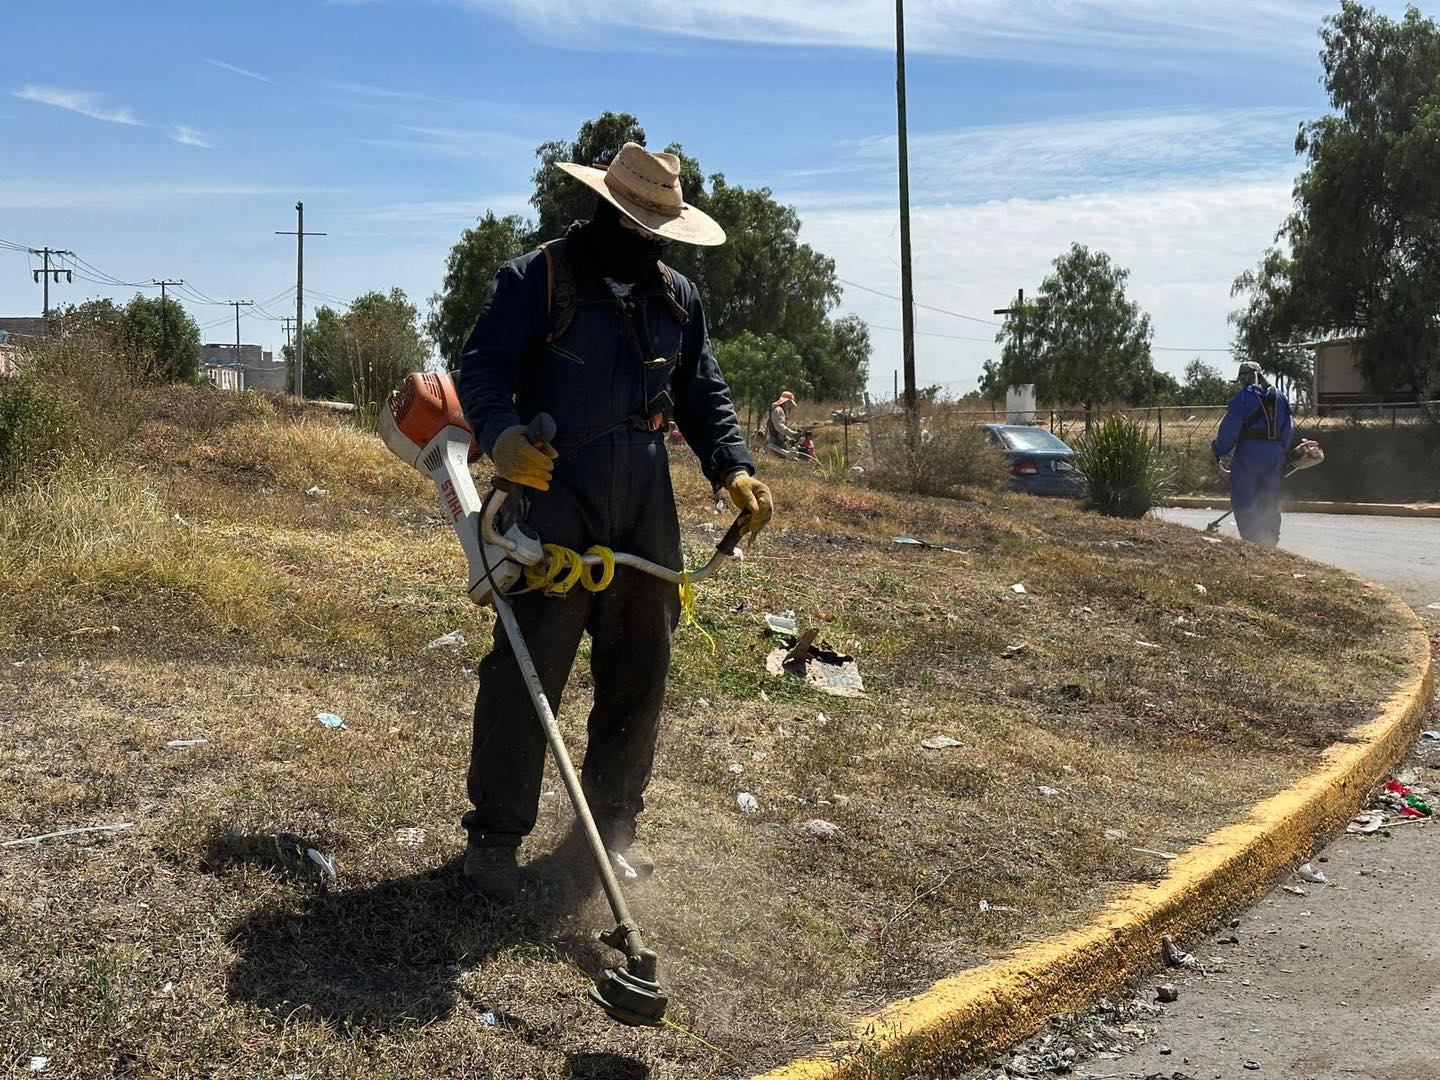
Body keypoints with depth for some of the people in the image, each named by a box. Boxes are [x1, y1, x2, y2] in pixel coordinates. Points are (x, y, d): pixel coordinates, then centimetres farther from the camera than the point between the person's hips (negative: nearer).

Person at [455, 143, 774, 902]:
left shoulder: (677, 299, 15)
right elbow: (482, 367, -10)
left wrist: (733, 469, 2)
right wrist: (502, 433, -30)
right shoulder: (536, 280, -3)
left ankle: (611, 826, 26)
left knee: (639, 674, 11)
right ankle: (494, 836, 5)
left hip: (646, 523, 6)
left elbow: (703, 395, 18)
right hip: (553, 509, -6)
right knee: (526, 670, -7)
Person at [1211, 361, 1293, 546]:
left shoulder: (1242, 396, -5)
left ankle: (1252, 539, -9)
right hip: (1275, 454, 6)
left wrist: (1218, 450, 1)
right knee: (1270, 499, 14)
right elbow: (1289, 428, 15)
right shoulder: (1279, 397, 14)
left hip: (1249, 451, -6)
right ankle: (1271, 539, 17)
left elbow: (1230, 426, -9)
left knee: (1243, 498, -1)